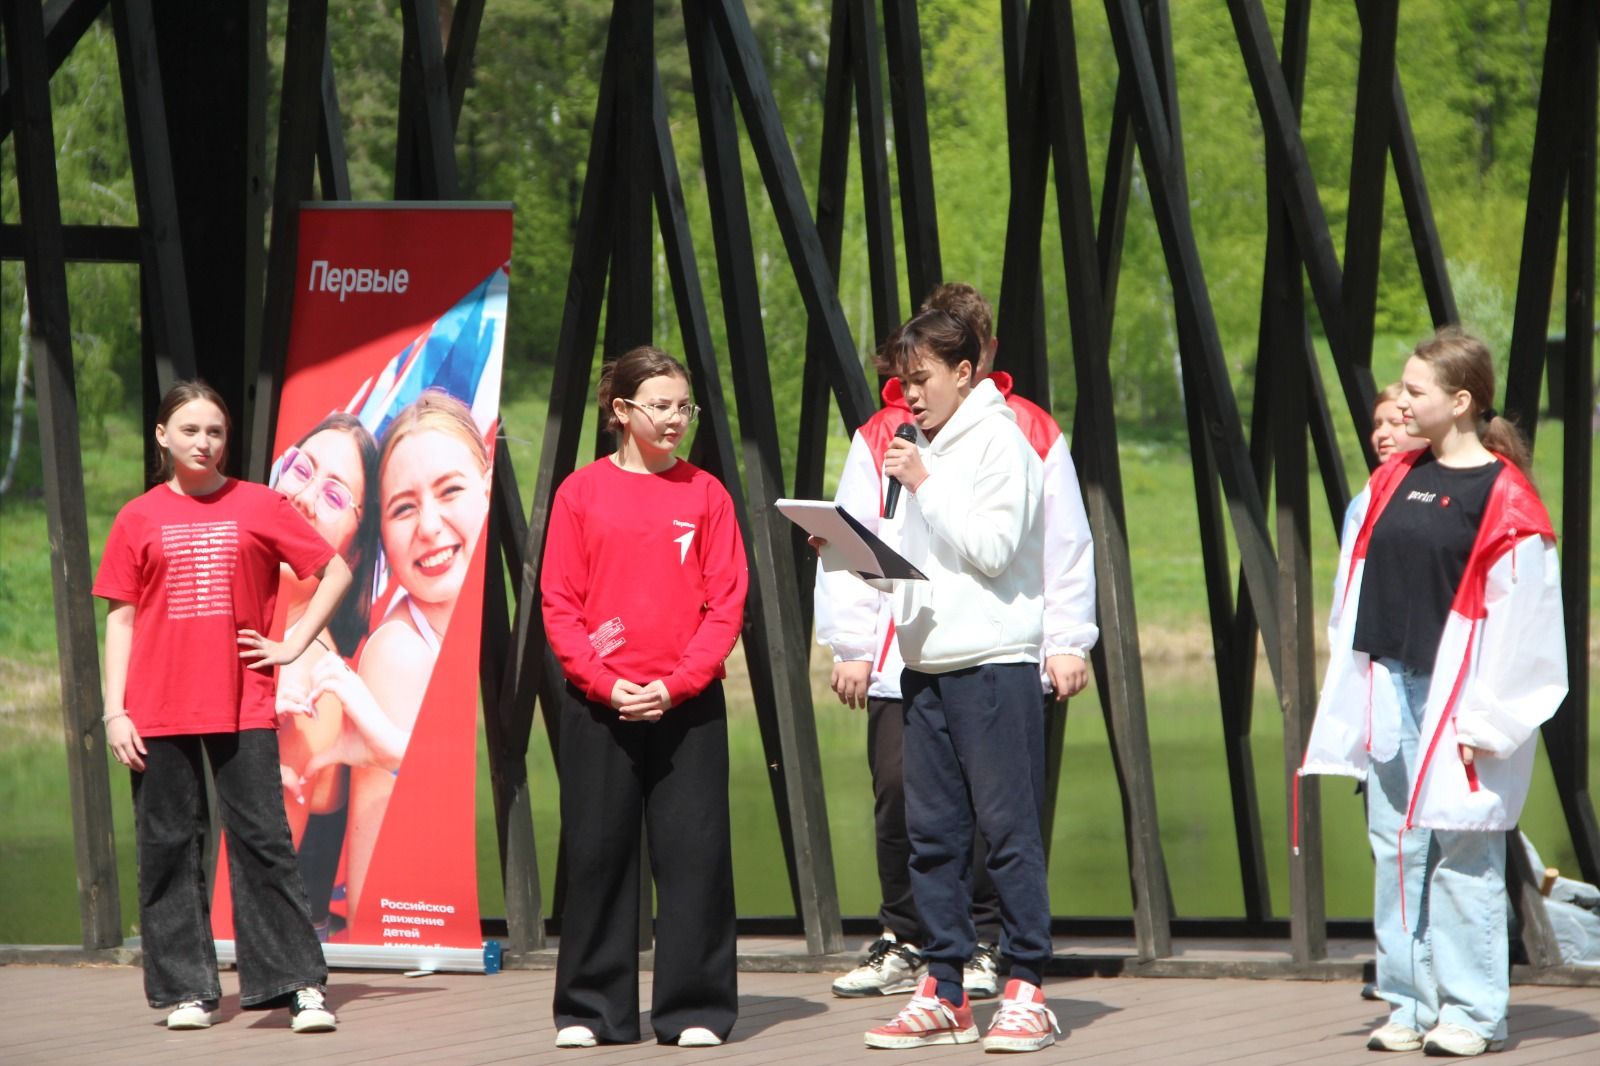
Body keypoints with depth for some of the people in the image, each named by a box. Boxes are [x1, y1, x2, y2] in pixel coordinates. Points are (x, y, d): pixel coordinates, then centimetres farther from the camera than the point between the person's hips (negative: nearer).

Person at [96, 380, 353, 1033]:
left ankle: (301, 985, -4)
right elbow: (120, 617, 7)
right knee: (167, 847, 2)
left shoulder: (257, 507, 4)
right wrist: (115, 712, 0)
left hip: (242, 706, -1)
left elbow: (335, 572, 10)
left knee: (263, 840, -5)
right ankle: (186, 990, 8)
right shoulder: (139, 520, 6)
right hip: (159, 712, 1)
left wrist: (294, 645, 2)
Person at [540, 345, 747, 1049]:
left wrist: (676, 683, -10)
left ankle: (695, 1010, 5)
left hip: (687, 703, 0)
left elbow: (726, 602, 1)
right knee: (596, 853, 3)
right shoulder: (581, 493, 4)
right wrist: (606, 682, -11)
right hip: (597, 704, 0)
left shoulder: (705, 494, 5)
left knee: (694, 853, -1)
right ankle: (590, 1011, 10)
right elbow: (558, 603, 1)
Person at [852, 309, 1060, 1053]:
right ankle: (942, 992, 10)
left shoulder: (999, 440, -4)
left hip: (994, 661, -8)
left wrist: (925, 487, -12)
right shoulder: (921, 450, 18)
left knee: (1008, 828, -5)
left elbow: (992, 547, -13)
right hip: (926, 665, 8)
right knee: (931, 832, 6)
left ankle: (1025, 991, -3)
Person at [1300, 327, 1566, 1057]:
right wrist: (1352, 689, 12)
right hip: (1390, 691, 7)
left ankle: (1471, 1011, 5)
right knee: (1395, 850, 7)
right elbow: (1358, 592, 17)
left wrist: (1485, 719, -15)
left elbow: (1518, 621, -12)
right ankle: (1408, 1002, 14)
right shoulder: (1393, 482, 10)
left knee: (1462, 852, -3)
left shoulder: (1504, 499, -10)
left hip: (1457, 697, -7)